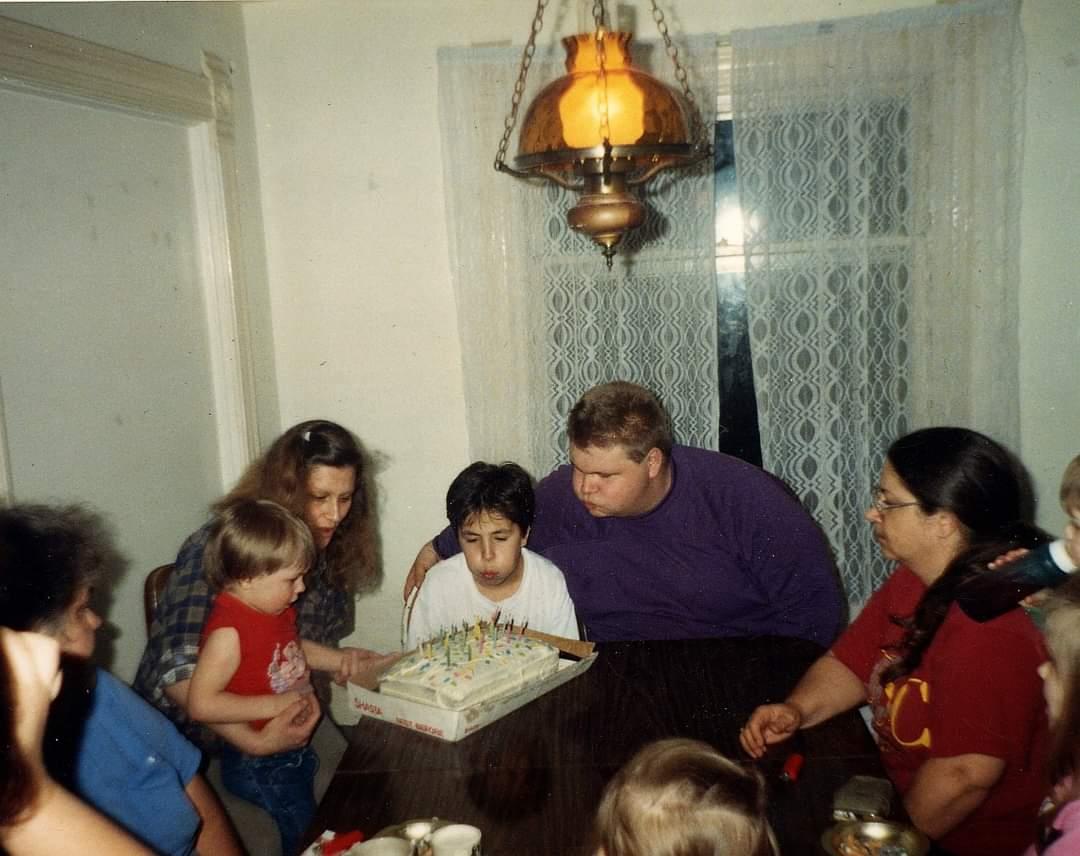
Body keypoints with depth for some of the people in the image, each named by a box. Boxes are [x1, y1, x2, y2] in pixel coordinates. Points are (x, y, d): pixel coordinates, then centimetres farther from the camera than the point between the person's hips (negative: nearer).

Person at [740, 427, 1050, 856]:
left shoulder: (990, 631, -30)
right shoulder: (913, 580, -1)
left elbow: (963, 776, -29)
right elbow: (849, 664, 7)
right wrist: (795, 711, -11)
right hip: (899, 788, 7)